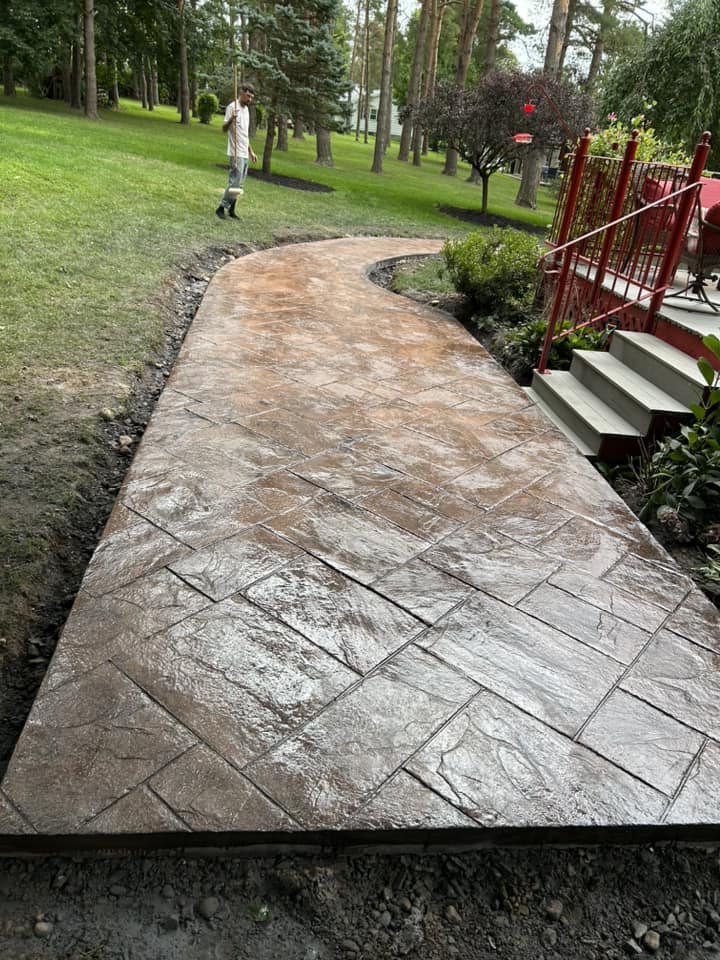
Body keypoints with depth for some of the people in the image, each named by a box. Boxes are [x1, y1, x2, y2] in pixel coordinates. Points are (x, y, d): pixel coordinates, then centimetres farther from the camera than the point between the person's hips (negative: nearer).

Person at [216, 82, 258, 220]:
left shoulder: (246, 109, 16)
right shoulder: (232, 107, -9)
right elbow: (224, 128, -17)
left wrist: (251, 151, 24)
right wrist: (231, 119, -37)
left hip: (244, 154, 8)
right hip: (236, 153, -8)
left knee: (239, 184, 9)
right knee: (235, 182, -11)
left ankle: (231, 210, 15)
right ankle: (221, 208, -3)